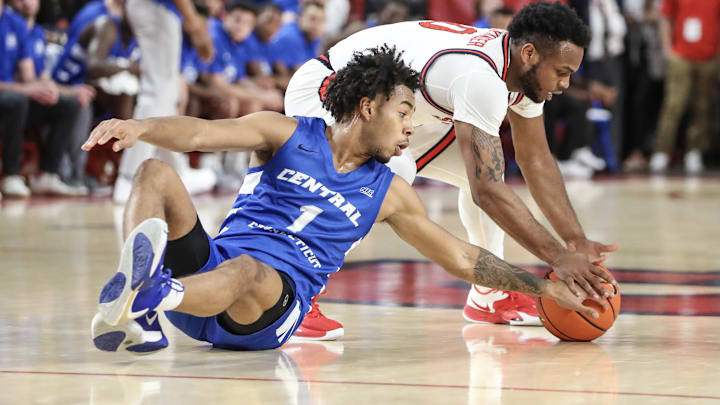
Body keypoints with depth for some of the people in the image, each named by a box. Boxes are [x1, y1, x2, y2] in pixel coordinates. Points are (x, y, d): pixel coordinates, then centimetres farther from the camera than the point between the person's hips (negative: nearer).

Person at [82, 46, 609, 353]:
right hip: (209, 265, 0)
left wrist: (543, 285, 23)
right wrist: (139, 127, -25)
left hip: (274, 311, 0)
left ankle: (144, 298, -68)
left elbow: (462, 258, 27)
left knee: (246, 271, -38)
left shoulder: (388, 193, 19)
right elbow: (203, 134, -5)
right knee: (156, 173, -25)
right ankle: (140, 318, -48)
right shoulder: (286, 134, 10)